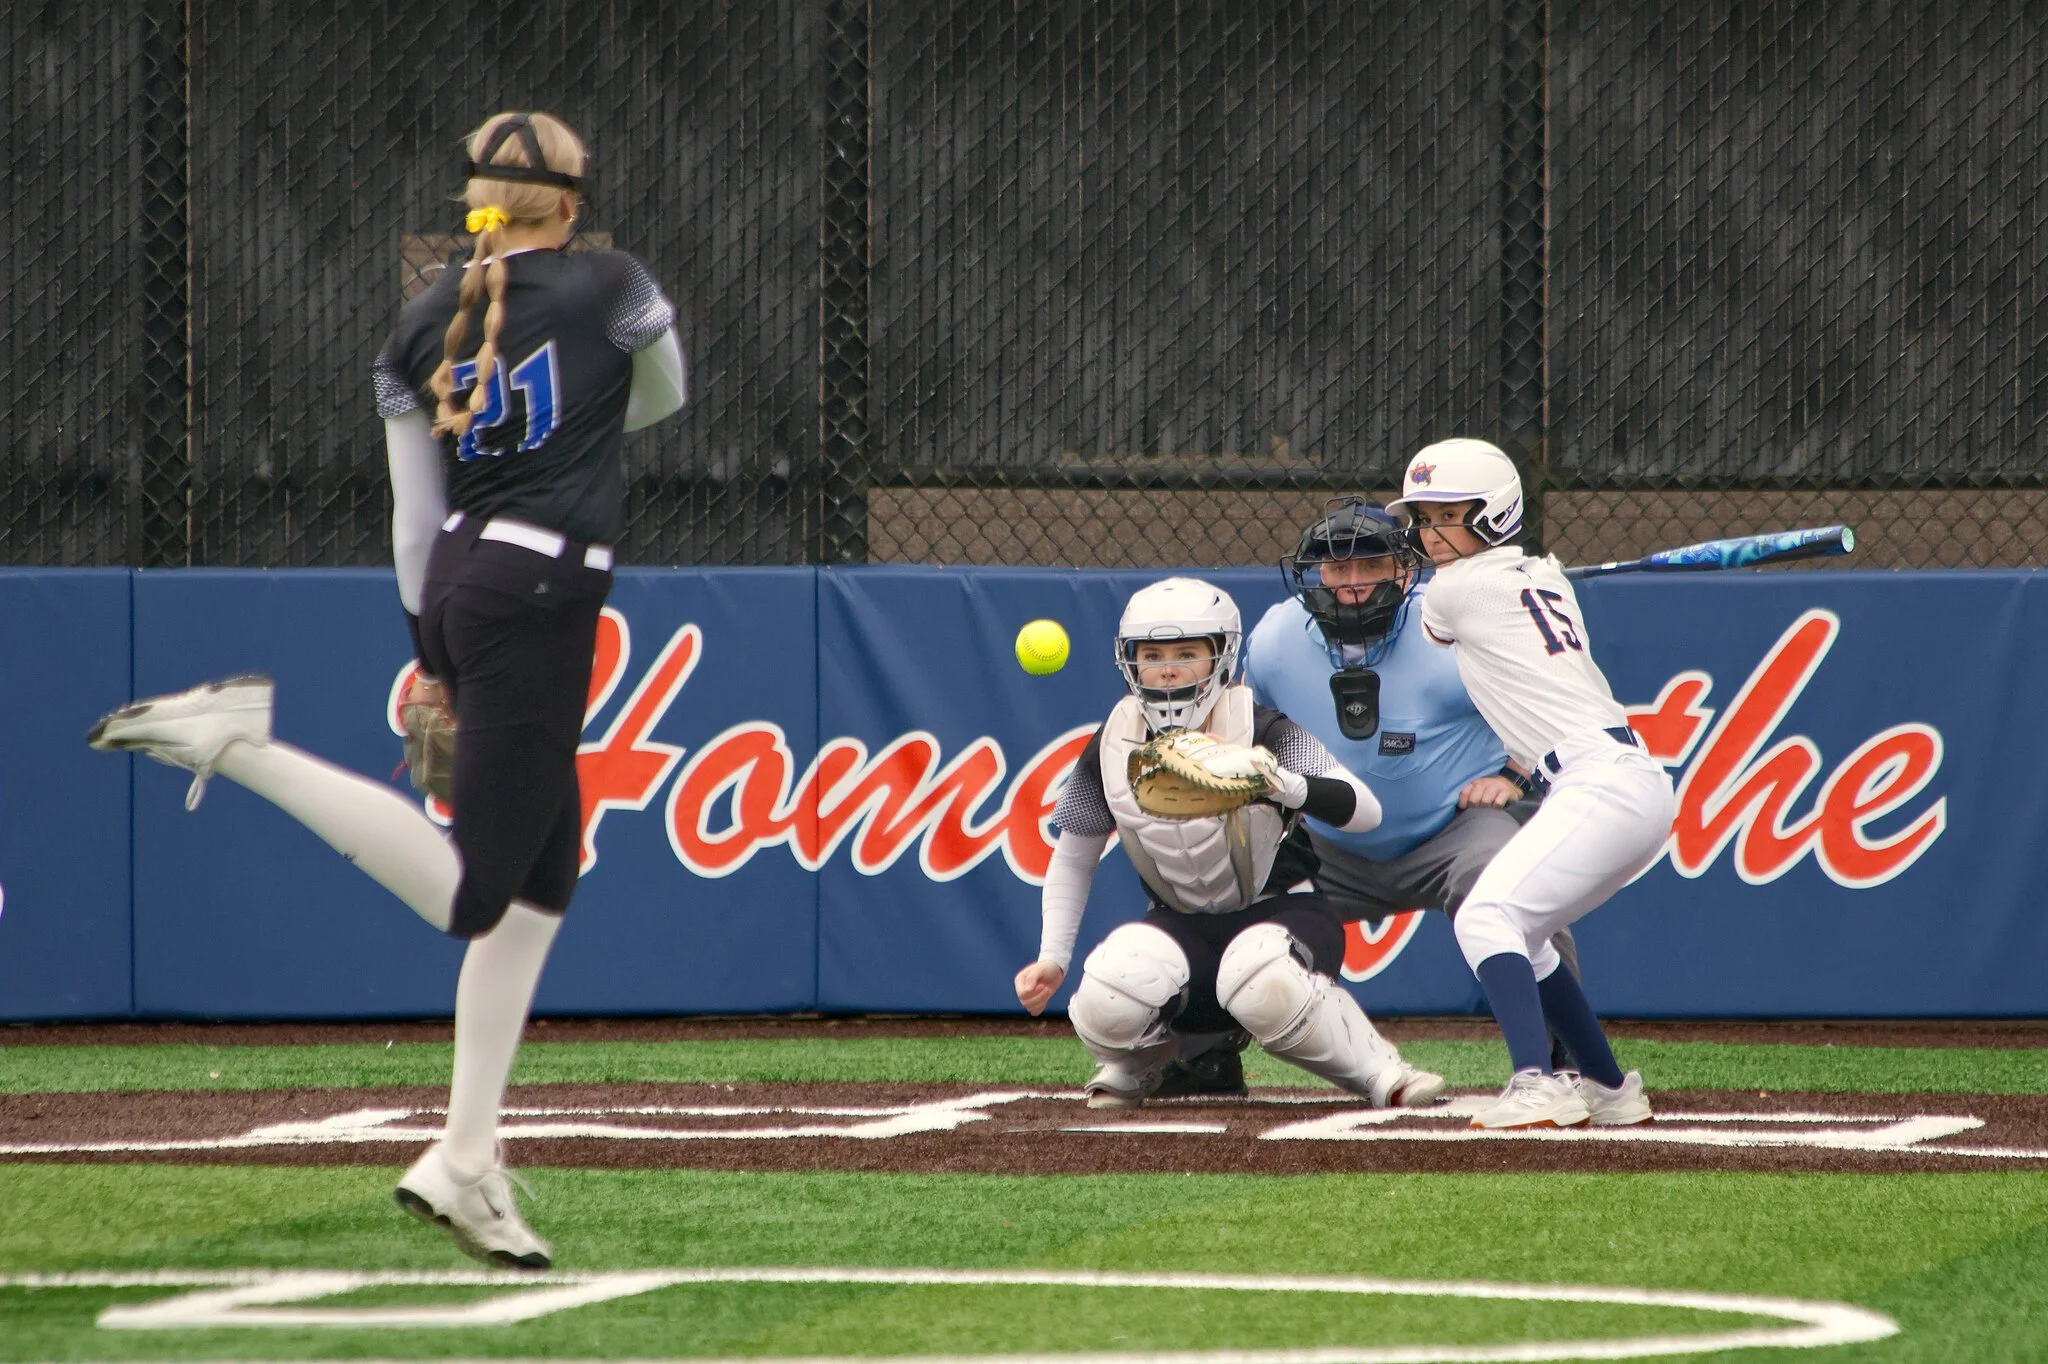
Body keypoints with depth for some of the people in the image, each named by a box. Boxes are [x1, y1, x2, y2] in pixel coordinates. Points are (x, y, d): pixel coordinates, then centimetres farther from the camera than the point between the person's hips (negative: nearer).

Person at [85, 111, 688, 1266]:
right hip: (542, 594, -7)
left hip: (460, 582, 7)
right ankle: (248, 743, -21)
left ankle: (466, 1161, 9)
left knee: (545, 872, 13)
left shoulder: (417, 331, 12)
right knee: (470, 892, -10)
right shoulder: (611, 288, 0)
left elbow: (415, 512, 12)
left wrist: (432, 652, 19)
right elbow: (664, 394, 20)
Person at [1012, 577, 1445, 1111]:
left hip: (1284, 909, -3)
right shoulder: (1112, 748, -5)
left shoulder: (1260, 730, -16)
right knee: (1106, 1005, -28)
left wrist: (1289, 788, -47)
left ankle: (1381, 1072, -13)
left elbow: (1365, 811, -28)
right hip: (1183, 926, 3)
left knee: (1264, 986, -39)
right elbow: (1073, 859, 10)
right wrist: (1051, 959, 1)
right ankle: (1138, 1064, 10)